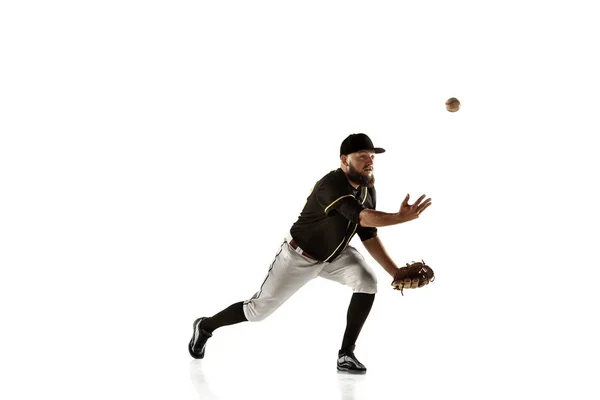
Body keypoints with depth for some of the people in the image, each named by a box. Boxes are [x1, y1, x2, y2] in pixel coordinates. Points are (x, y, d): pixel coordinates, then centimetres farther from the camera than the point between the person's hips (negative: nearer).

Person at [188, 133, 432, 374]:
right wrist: (402, 217, -49)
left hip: (335, 254, 7)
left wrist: (396, 273, -9)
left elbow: (368, 236, -4)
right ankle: (205, 326, 30)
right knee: (258, 310, 2)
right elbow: (364, 218, -46)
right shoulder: (332, 186, -34)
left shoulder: (367, 189, -8)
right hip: (298, 256, -7)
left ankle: (346, 354, -9)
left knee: (368, 282, -18)